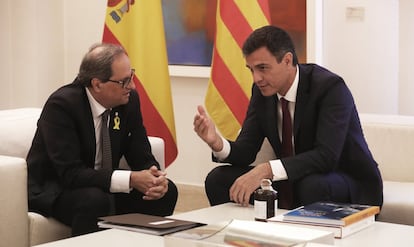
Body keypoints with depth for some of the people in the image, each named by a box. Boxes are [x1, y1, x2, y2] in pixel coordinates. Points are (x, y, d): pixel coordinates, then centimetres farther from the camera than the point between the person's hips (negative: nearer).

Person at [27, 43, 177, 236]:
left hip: (103, 186, 6)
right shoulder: (62, 104, -23)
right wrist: (131, 179, -34)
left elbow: (142, 158, 1)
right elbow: (71, 173, -29)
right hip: (53, 191, -6)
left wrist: (154, 177, -24)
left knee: (167, 191, -11)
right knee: (97, 200, -36)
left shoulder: (129, 100, -5)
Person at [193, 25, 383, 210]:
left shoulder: (330, 87, -22)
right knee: (218, 179, -7)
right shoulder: (262, 89, -2)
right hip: (293, 182, 6)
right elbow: (246, 151, -2)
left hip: (350, 186, -6)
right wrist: (217, 142, -24)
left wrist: (266, 170, -40)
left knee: (312, 186, -40)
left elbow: (326, 155, -32)